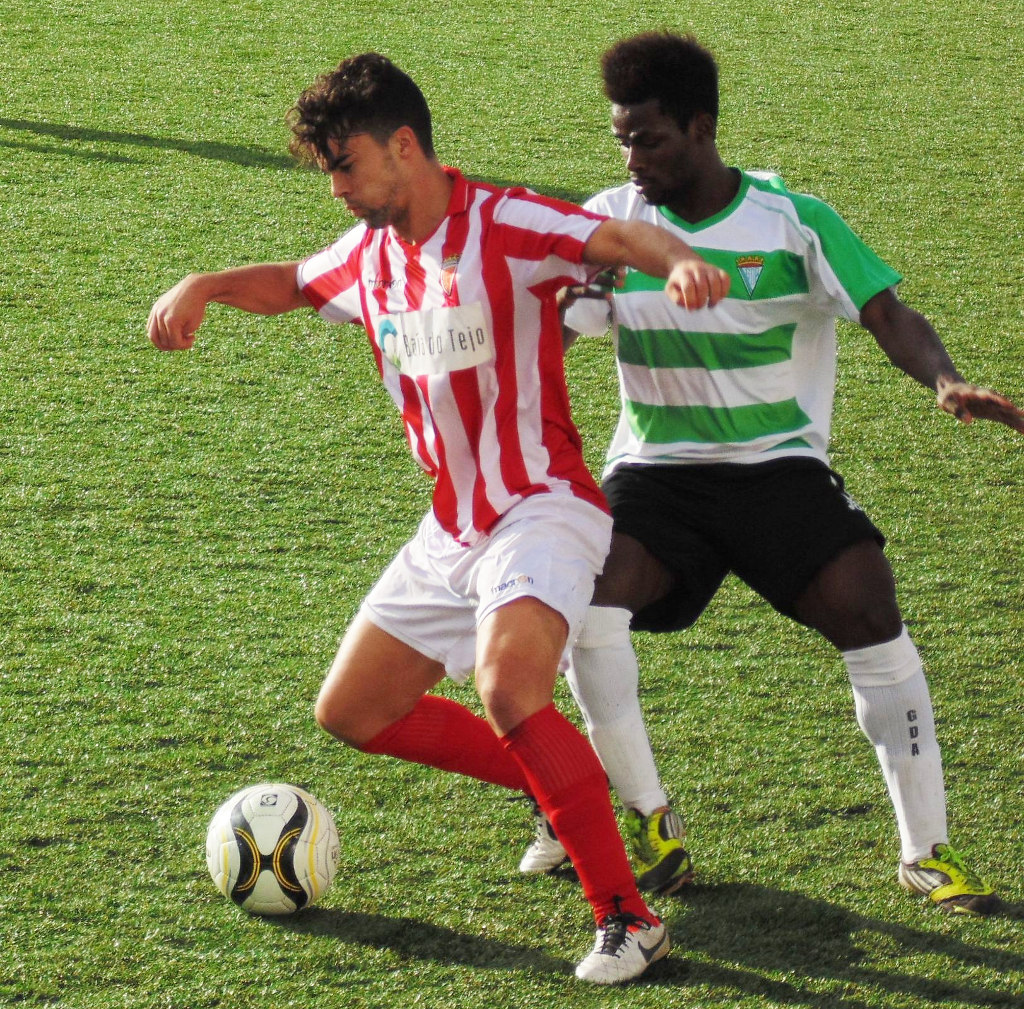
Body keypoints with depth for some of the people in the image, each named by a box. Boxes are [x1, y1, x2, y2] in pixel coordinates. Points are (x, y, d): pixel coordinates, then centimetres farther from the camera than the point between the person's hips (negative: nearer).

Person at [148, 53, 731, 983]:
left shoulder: (506, 225, -16)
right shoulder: (369, 254, 7)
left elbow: (624, 239, -31)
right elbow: (293, 284, 28)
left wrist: (679, 260, -54)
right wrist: (206, 287, 9)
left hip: (542, 510, -9)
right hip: (453, 527, 9)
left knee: (506, 686, -33)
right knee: (352, 712, 12)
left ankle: (627, 916, -26)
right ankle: (566, 789, 24)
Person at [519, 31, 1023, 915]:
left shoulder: (793, 222, -8)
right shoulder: (612, 220, 0)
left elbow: (889, 316, -14)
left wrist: (945, 381, -35)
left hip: (779, 465, -2)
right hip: (657, 470, 2)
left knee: (870, 615, -21)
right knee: (587, 601, -24)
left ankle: (927, 851, -6)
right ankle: (650, 824, -3)